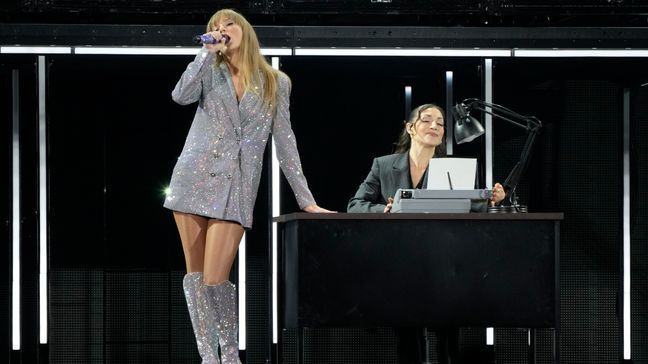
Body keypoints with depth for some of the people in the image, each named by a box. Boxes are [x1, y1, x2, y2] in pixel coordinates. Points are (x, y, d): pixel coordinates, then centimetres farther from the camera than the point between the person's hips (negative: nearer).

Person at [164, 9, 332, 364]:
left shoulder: (276, 83, 9)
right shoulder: (210, 70, 10)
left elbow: (285, 141, 9)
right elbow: (180, 95, -11)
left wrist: (306, 200, 5)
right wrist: (208, 51, -9)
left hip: (236, 185, -2)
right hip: (194, 176, 2)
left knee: (215, 279, -10)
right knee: (195, 273, 2)